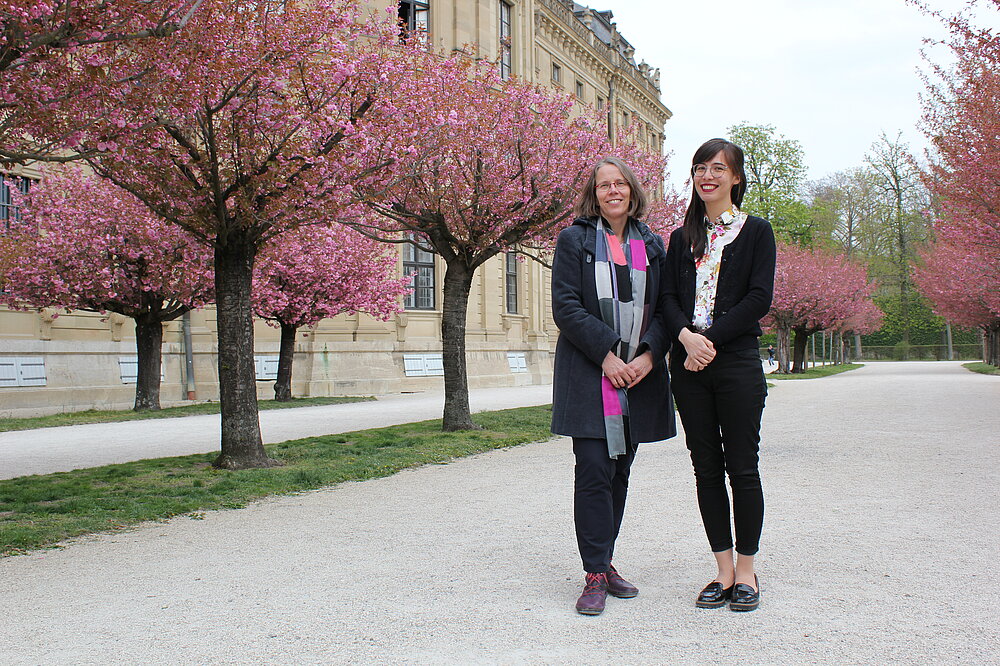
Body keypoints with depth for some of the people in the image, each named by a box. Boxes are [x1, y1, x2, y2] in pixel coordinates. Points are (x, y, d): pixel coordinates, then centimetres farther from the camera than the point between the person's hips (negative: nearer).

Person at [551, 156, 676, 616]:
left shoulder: (652, 246, 13)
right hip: (589, 375, -4)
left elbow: (664, 307, 9)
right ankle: (595, 575, -3)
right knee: (594, 471, -8)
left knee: (620, 473, 8)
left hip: (640, 374, 4)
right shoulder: (575, 240, 2)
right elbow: (565, 306, -7)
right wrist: (606, 354, -15)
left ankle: (604, 561, 19)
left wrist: (649, 355, -9)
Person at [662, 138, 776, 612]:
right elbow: (668, 298, 5)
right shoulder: (682, 239, 15)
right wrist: (686, 336, -14)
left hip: (736, 362, -3)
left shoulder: (756, 232, 4)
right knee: (706, 468, 6)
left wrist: (710, 339, -15)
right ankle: (723, 569, 15)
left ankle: (746, 571, 11)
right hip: (689, 364, 4)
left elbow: (759, 299, -6)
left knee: (742, 467, 0)